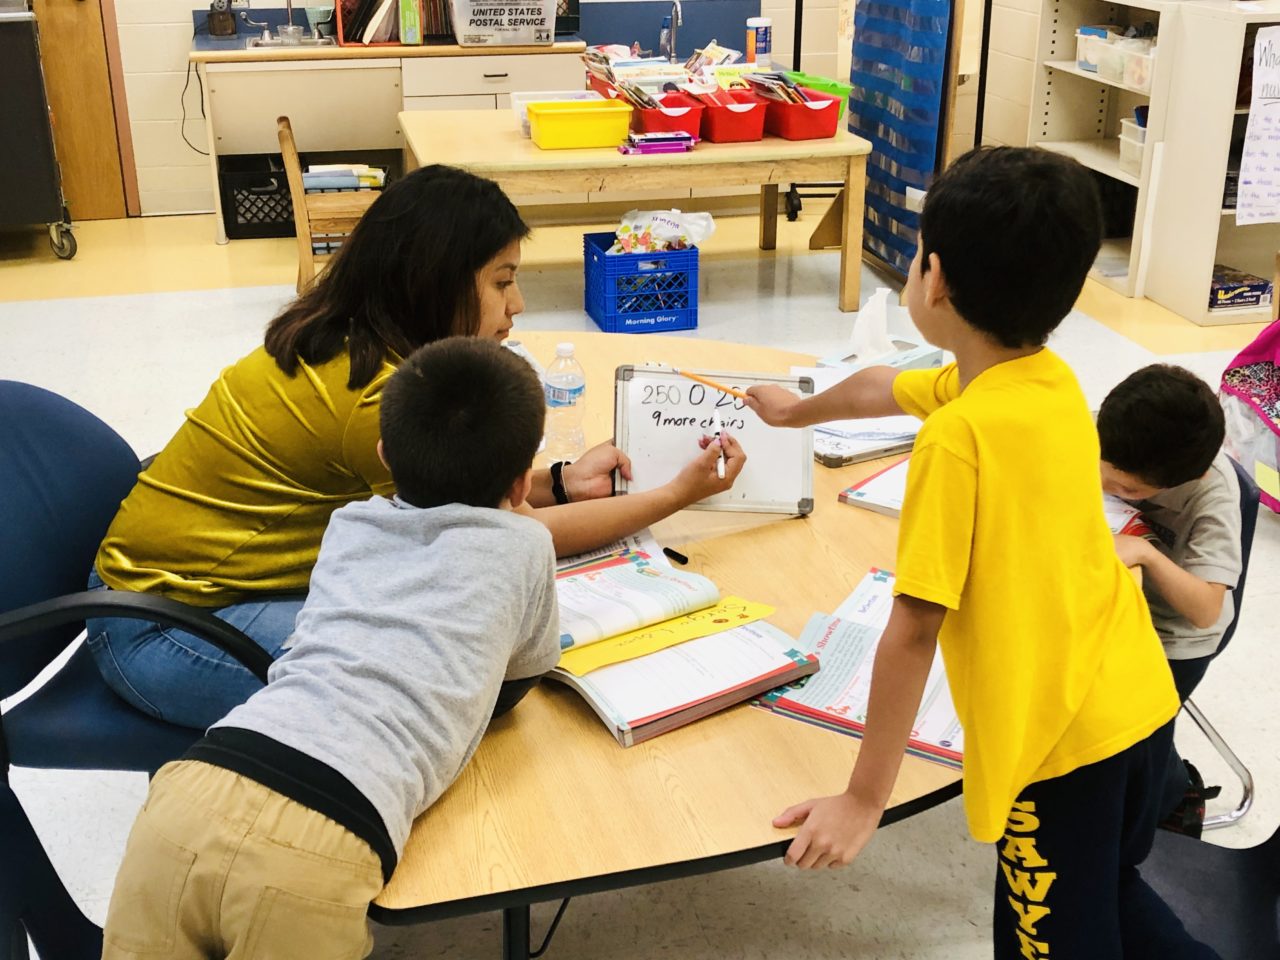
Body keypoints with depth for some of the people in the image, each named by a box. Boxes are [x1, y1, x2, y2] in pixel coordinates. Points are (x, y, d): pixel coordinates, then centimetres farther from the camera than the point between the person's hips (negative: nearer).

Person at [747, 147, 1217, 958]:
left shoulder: (958, 435, -24)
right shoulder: (1053, 380, 2)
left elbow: (913, 629, -21)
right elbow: (883, 386, 19)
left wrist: (864, 798, -11)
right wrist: (797, 411, 40)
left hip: (1062, 739, -8)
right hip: (1137, 701, 8)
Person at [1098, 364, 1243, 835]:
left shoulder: (1212, 491, -30)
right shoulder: (1107, 435, -21)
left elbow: (1205, 611, -31)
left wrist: (1145, 552, -45)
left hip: (1173, 638, -4)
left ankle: (1178, 795, 26)